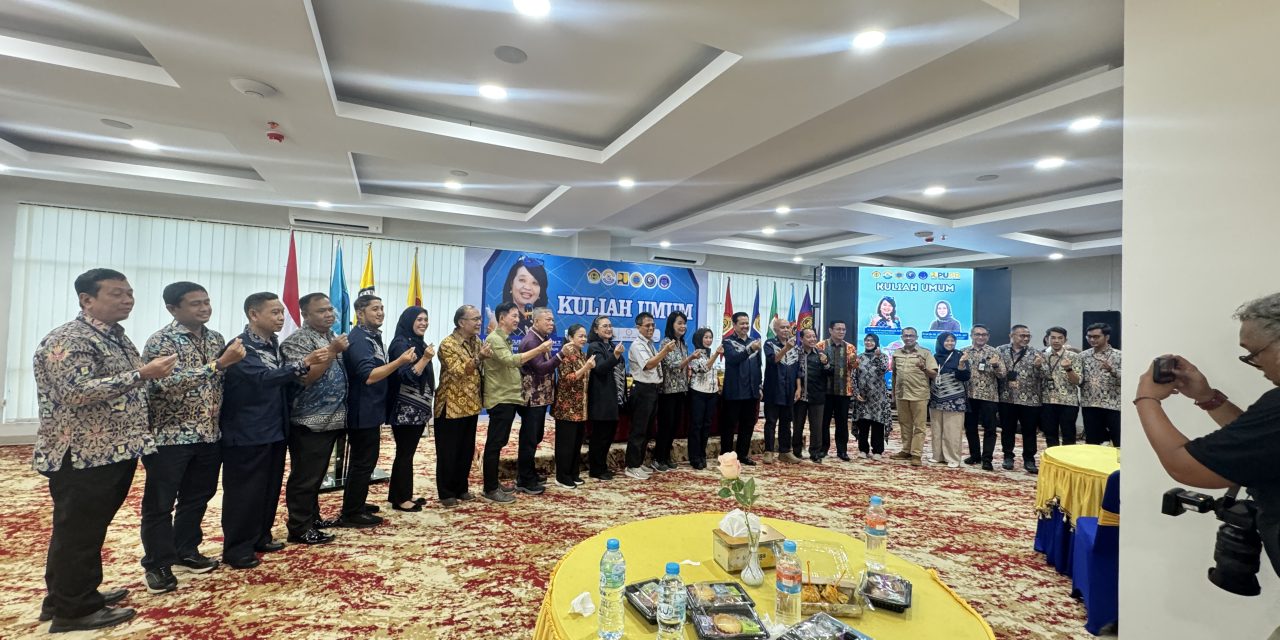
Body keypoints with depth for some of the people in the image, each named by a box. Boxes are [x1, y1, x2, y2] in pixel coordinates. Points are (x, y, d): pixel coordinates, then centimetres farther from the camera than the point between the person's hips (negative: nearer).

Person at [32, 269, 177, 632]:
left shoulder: (117, 337, 13)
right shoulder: (68, 340, -16)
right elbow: (77, 392, -28)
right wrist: (141, 375, -33)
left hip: (115, 451, 9)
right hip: (83, 456, -9)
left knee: (89, 530, 19)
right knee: (77, 533, 2)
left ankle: (68, 597, 32)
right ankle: (73, 610, 14)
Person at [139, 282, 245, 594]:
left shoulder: (216, 339, 7)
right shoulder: (160, 341, -13)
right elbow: (170, 384, -25)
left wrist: (219, 412, 8)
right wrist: (219, 363, -31)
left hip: (208, 435, 6)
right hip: (170, 436, -6)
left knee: (197, 498, 16)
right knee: (160, 504, 6)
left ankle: (186, 553, 31)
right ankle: (157, 565, 20)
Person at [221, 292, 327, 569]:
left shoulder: (274, 345, 9)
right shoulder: (241, 346, -16)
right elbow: (264, 377, -29)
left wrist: (317, 364, 2)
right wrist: (304, 363, -37)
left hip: (274, 430, 8)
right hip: (247, 433, -8)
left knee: (270, 488, 17)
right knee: (244, 492, 3)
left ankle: (260, 537, 31)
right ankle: (236, 549, 15)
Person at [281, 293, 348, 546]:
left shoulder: (331, 337, 14)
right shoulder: (297, 341, -12)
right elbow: (303, 377, -23)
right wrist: (333, 351, -25)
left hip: (331, 419, 8)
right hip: (309, 422, -8)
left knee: (317, 475, 18)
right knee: (305, 477, 0)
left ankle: (312, 517, 30)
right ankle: (299, 529, 9)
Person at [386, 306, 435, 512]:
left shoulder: (419, 343, 12)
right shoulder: (401, 343, -13)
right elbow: (406, 376, -20)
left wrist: (426, 406, 20)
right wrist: (425, 358, -28)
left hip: (418, 409, 8)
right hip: (405, 410, -8)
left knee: (408, 452, 13)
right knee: (404, 453, -1)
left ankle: (403, 494, 22)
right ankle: (401, 499, 9)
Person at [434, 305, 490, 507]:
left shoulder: (477, 342, 8)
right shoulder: (447, 344, -14)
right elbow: (458, 372, -24)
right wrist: (479, 358, -36)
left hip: (471, 405, 7)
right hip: (451, 406, -7)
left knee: (467, 450, 14)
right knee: (448, 451, 4)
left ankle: (461, 488, 27)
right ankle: (446, 493, 16)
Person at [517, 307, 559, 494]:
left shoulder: (542, 339, 13)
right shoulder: (530, 341, -17)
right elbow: (540, 368, -27)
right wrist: (561, 355, -33)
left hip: (541, 397, 10)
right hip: (532, 398, -10)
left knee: (535, 437, 18)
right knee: (529, 439, -3)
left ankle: (529, 474, 30)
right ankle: (524, 481, 7)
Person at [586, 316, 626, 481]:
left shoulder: (612, 346, 15)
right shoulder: (594, 347, -10)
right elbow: (600, 369, -24)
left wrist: (623, 394, 19)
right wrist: (615, 356, -38)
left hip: (614, 397, 8)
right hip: (601, 399, -8)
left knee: (609, 433, 14)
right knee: (600, 435, 0)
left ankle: (602, 466, 26)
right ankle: (596, 470, 11)